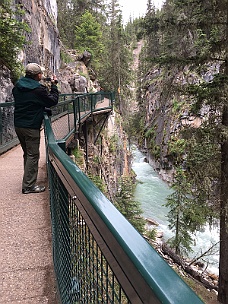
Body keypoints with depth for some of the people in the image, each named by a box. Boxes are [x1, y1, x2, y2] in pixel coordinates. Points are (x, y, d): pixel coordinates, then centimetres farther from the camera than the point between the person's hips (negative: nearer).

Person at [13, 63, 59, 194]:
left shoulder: (18, 86, 6)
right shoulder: (39, 89, -16)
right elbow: (53, 101, -6)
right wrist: (54, 85, 3)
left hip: (18, 125, 8)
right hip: (31, 127, -8)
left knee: (27, 154, 19)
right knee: (33, 155, 0)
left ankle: (29, 180, 32)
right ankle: (28, 186, 4)